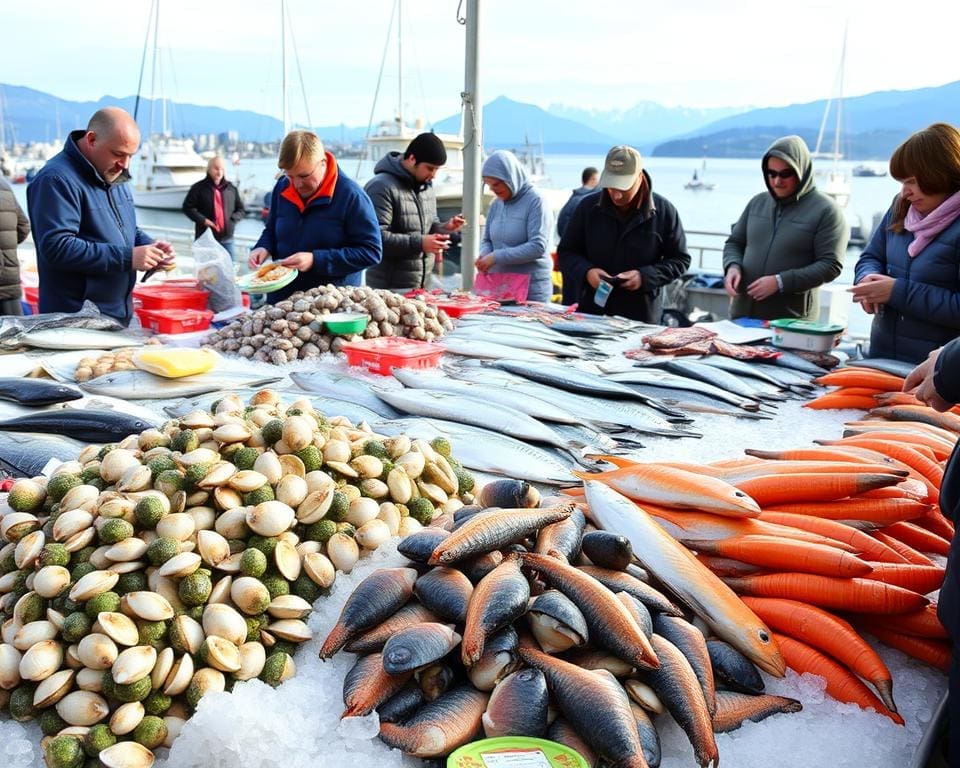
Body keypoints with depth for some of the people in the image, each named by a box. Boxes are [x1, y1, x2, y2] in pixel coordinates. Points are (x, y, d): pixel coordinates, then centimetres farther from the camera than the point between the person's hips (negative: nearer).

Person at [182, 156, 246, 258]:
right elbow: (187, 207, -2)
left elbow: (241, 210, 14)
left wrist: (232, 219, -5)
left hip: (227, 239, 3)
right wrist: (203, 220, -14)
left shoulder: (231, 189, 8)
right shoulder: (199, 188, -1)